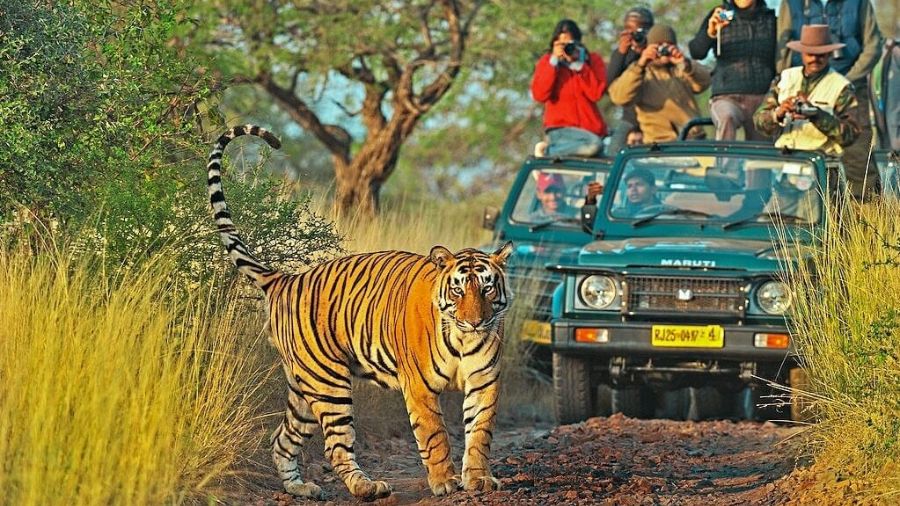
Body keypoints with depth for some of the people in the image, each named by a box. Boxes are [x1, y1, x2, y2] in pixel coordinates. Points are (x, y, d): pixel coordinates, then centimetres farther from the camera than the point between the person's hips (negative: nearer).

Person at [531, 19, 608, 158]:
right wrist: (554, 62, -12)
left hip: (590, 129, 3)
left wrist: (579, 65, -13)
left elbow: (596, 93, -9)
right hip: (560, 129, -3)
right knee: (593, 145, -30)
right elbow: (539, 95, -10)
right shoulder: (547, 62, 5)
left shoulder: (593, 60, 5)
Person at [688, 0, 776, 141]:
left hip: (762, 99, 3)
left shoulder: (771, 20, 10)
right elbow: (696, 53, -6)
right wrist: (710, 33, -26)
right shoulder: (720, 16, 6)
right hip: (727, 97, -3)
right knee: (727, 117, -35)